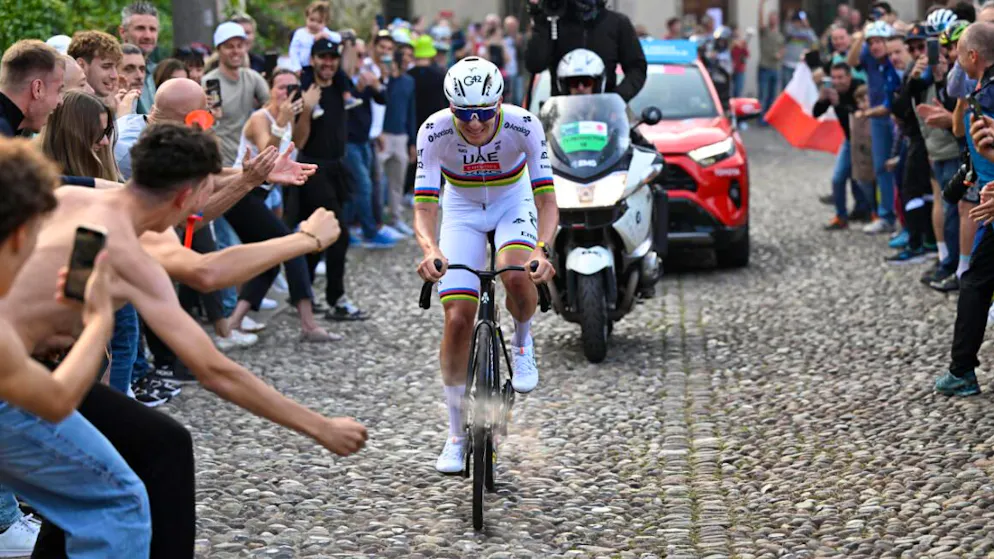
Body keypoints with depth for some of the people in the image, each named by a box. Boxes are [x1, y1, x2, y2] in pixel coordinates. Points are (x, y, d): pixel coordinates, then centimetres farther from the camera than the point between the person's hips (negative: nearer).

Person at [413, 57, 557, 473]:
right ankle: (456, 434, 7)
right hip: (462, 209, 1)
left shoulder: (524, 126, -30)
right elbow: (424, 208, -30)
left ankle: (522, 341, 2)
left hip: (513, 203, -1)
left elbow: (547, 200, -31)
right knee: (457, 320, -8)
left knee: (517, 277, -33)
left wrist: (541, 249, -50)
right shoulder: (435, 131, -28)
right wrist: (429, 249, -51)